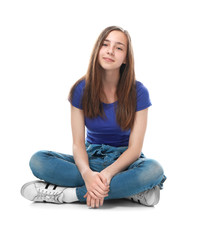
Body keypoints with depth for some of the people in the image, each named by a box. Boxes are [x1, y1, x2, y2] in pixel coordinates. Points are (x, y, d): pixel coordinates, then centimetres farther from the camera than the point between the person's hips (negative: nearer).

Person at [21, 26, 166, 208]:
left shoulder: (138, 92, -9)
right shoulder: (81, 90, -4)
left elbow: (134, 148, -13)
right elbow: (78, 144, -9)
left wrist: (107, 173, -32)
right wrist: (87, 173, -31)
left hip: (124, 160, -1)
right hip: (91, 159, 2)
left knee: (154, 169, -36)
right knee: (38, 161, -24)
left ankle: (68, 193, -28)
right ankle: (128, 189, -26)